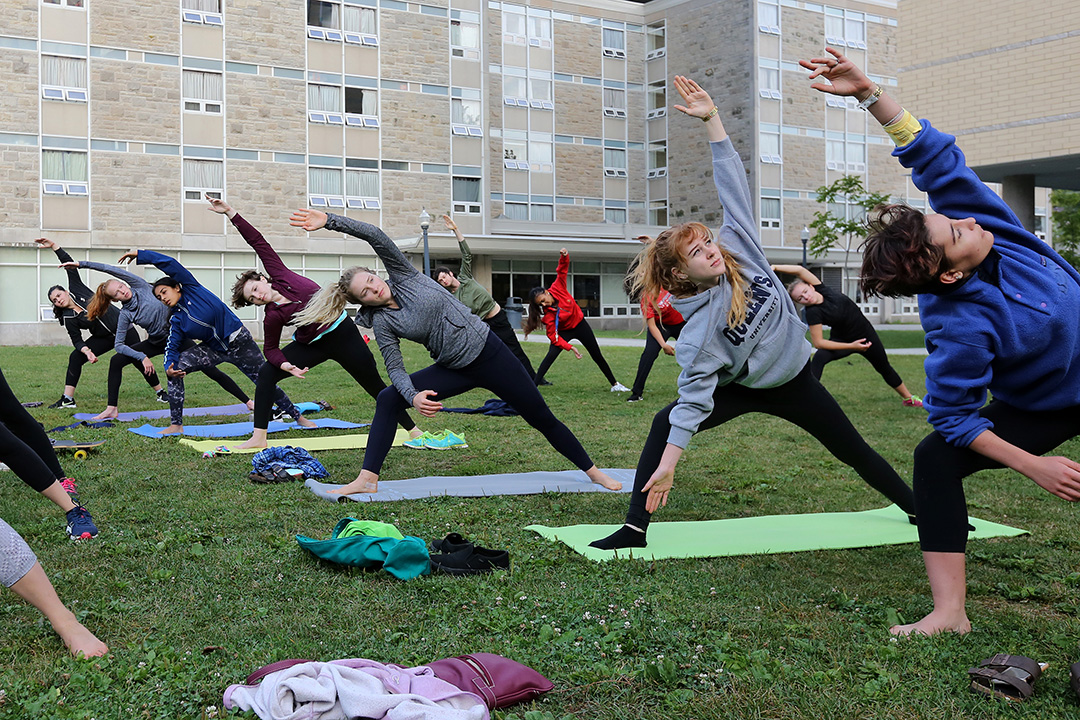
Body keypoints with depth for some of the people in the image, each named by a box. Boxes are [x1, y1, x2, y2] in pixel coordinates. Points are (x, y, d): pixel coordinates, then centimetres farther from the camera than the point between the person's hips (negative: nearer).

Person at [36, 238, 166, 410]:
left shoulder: (77, 290, -8)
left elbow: (70, 264, -10)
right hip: (104, 338, 1)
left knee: (138, 360, -1)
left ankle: (160, 392, 18)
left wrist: (54, 246, -19)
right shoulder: (68, 318, -7)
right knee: (75, 357, -14)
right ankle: (67, 400, -10)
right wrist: (86, 351, -29)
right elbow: (77, 340, -9)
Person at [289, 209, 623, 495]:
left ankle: (593, 471, 18)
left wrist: (330, 220, -24)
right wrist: (413, 396, -30)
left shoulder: (403, 275, -7)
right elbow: (395, 368, -10)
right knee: (387, 400, -12)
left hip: (488, 351, -2)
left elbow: (375, 235, -17)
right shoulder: (382, 324, -5)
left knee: (542, 417, 3)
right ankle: (367, 480, -11)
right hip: (454, 370, 2)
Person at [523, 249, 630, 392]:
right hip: (564, 332, -3)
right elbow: (553, 337, -26)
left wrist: (564, 257, -38)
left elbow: (562, 270, -18)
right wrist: (570, 347, -32)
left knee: (597, 356, 11)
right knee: (551, 355, -25)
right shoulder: (547, 315, -27)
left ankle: (614, 384, 23)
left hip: (580, 324, 3)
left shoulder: (557, 287, -22)